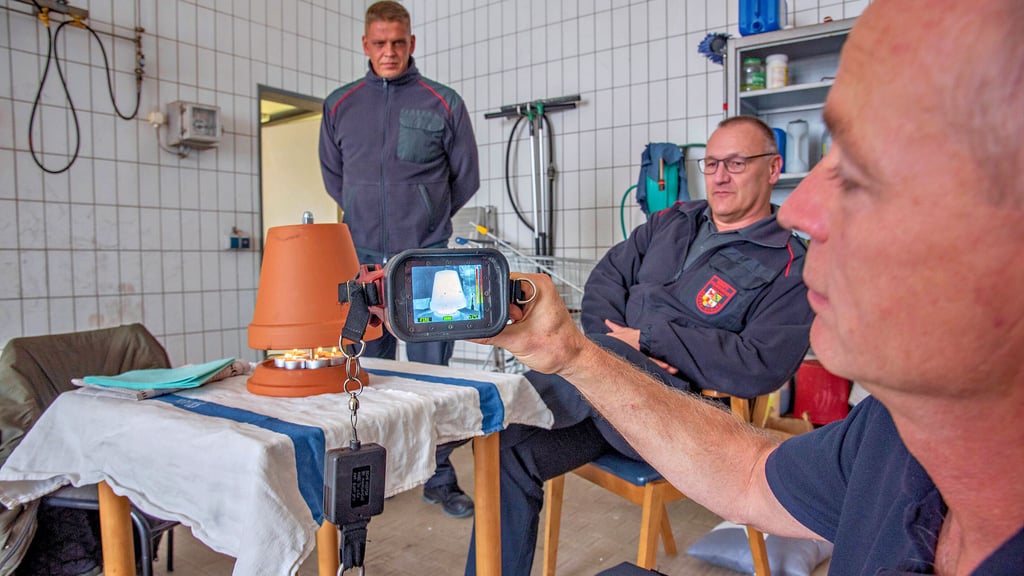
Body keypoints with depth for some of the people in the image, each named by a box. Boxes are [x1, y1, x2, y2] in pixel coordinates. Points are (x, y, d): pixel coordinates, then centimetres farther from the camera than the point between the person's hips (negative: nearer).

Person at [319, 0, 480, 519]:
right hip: (363, 260, 3)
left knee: (431, 372, 1)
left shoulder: (444, 103, 4)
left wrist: (424, 222, 11)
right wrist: (368, 220, 14)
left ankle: (440, 478, 13)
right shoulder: (339, 106, 11)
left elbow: (465, 177, 9)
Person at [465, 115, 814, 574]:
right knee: (509, 453, -12)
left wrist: (649, 338, -13)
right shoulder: (673, 222, 16)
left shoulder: (788, 268, -3)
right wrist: (621, 357, -7)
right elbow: (606, 277, 12)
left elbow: (761, 368, -16)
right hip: (605, 397, 6)